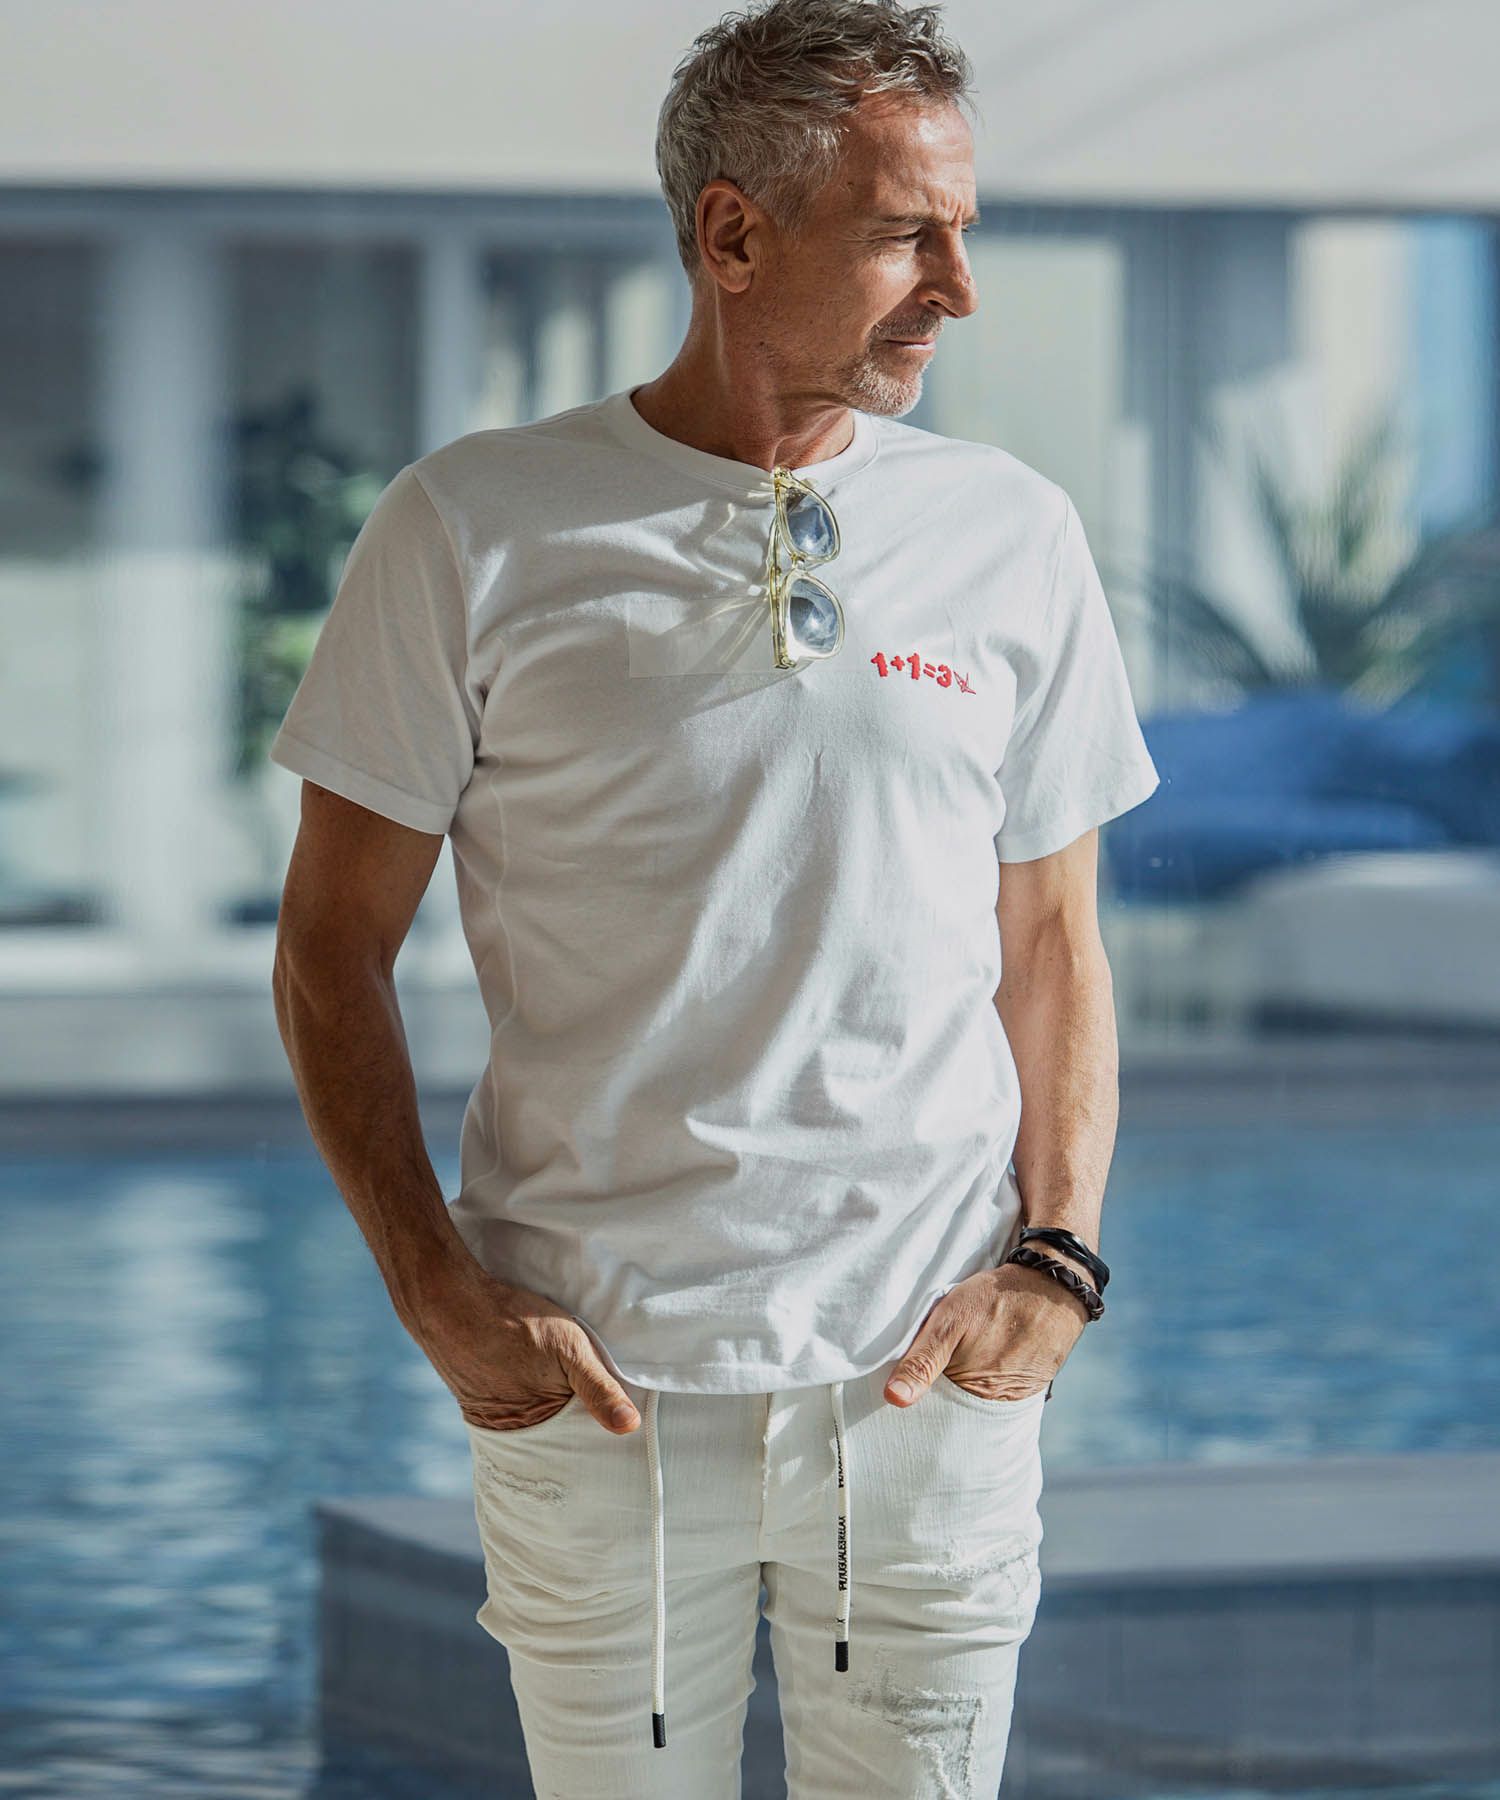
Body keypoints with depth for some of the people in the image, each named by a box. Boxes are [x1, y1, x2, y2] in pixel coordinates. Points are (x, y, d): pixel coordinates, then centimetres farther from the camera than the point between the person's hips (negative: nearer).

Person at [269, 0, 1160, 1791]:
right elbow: (333, 942, 2)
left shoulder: (1011, 534, 5)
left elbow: (1051, 944, 12)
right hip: (587, 1373, -2)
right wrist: (436, 1288, -8)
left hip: (931, 1371, 2)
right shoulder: (472, 531, -3)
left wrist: (1058, 1259, -3)